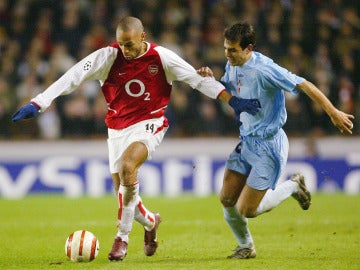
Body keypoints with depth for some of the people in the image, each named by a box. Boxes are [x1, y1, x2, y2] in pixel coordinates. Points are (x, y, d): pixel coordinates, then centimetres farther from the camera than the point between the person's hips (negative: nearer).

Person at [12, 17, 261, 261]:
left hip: (149, 124, -3)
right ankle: (151, 222, 38)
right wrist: (38, 104, -26)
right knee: (122, 190, 5)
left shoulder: (161, 57, -11)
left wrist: (233, 101, -5)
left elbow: (198, 79, -4)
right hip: (117, 127, 3)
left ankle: (122, 237, -18)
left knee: (127, 167, -30)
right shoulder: (108, 56, -12)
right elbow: (74, 77, -18)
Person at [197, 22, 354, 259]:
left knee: (246, 210, -6)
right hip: (247, 141, 8)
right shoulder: (233, 66, 1)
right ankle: (246, 247, 26)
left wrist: (333, 113, -26)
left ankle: (292, 187, 18)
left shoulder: (264, 69, -25)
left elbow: (304, 86, -23)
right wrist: (211, 79, -1)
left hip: (269, 146, -8)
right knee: (227, 199, 2)